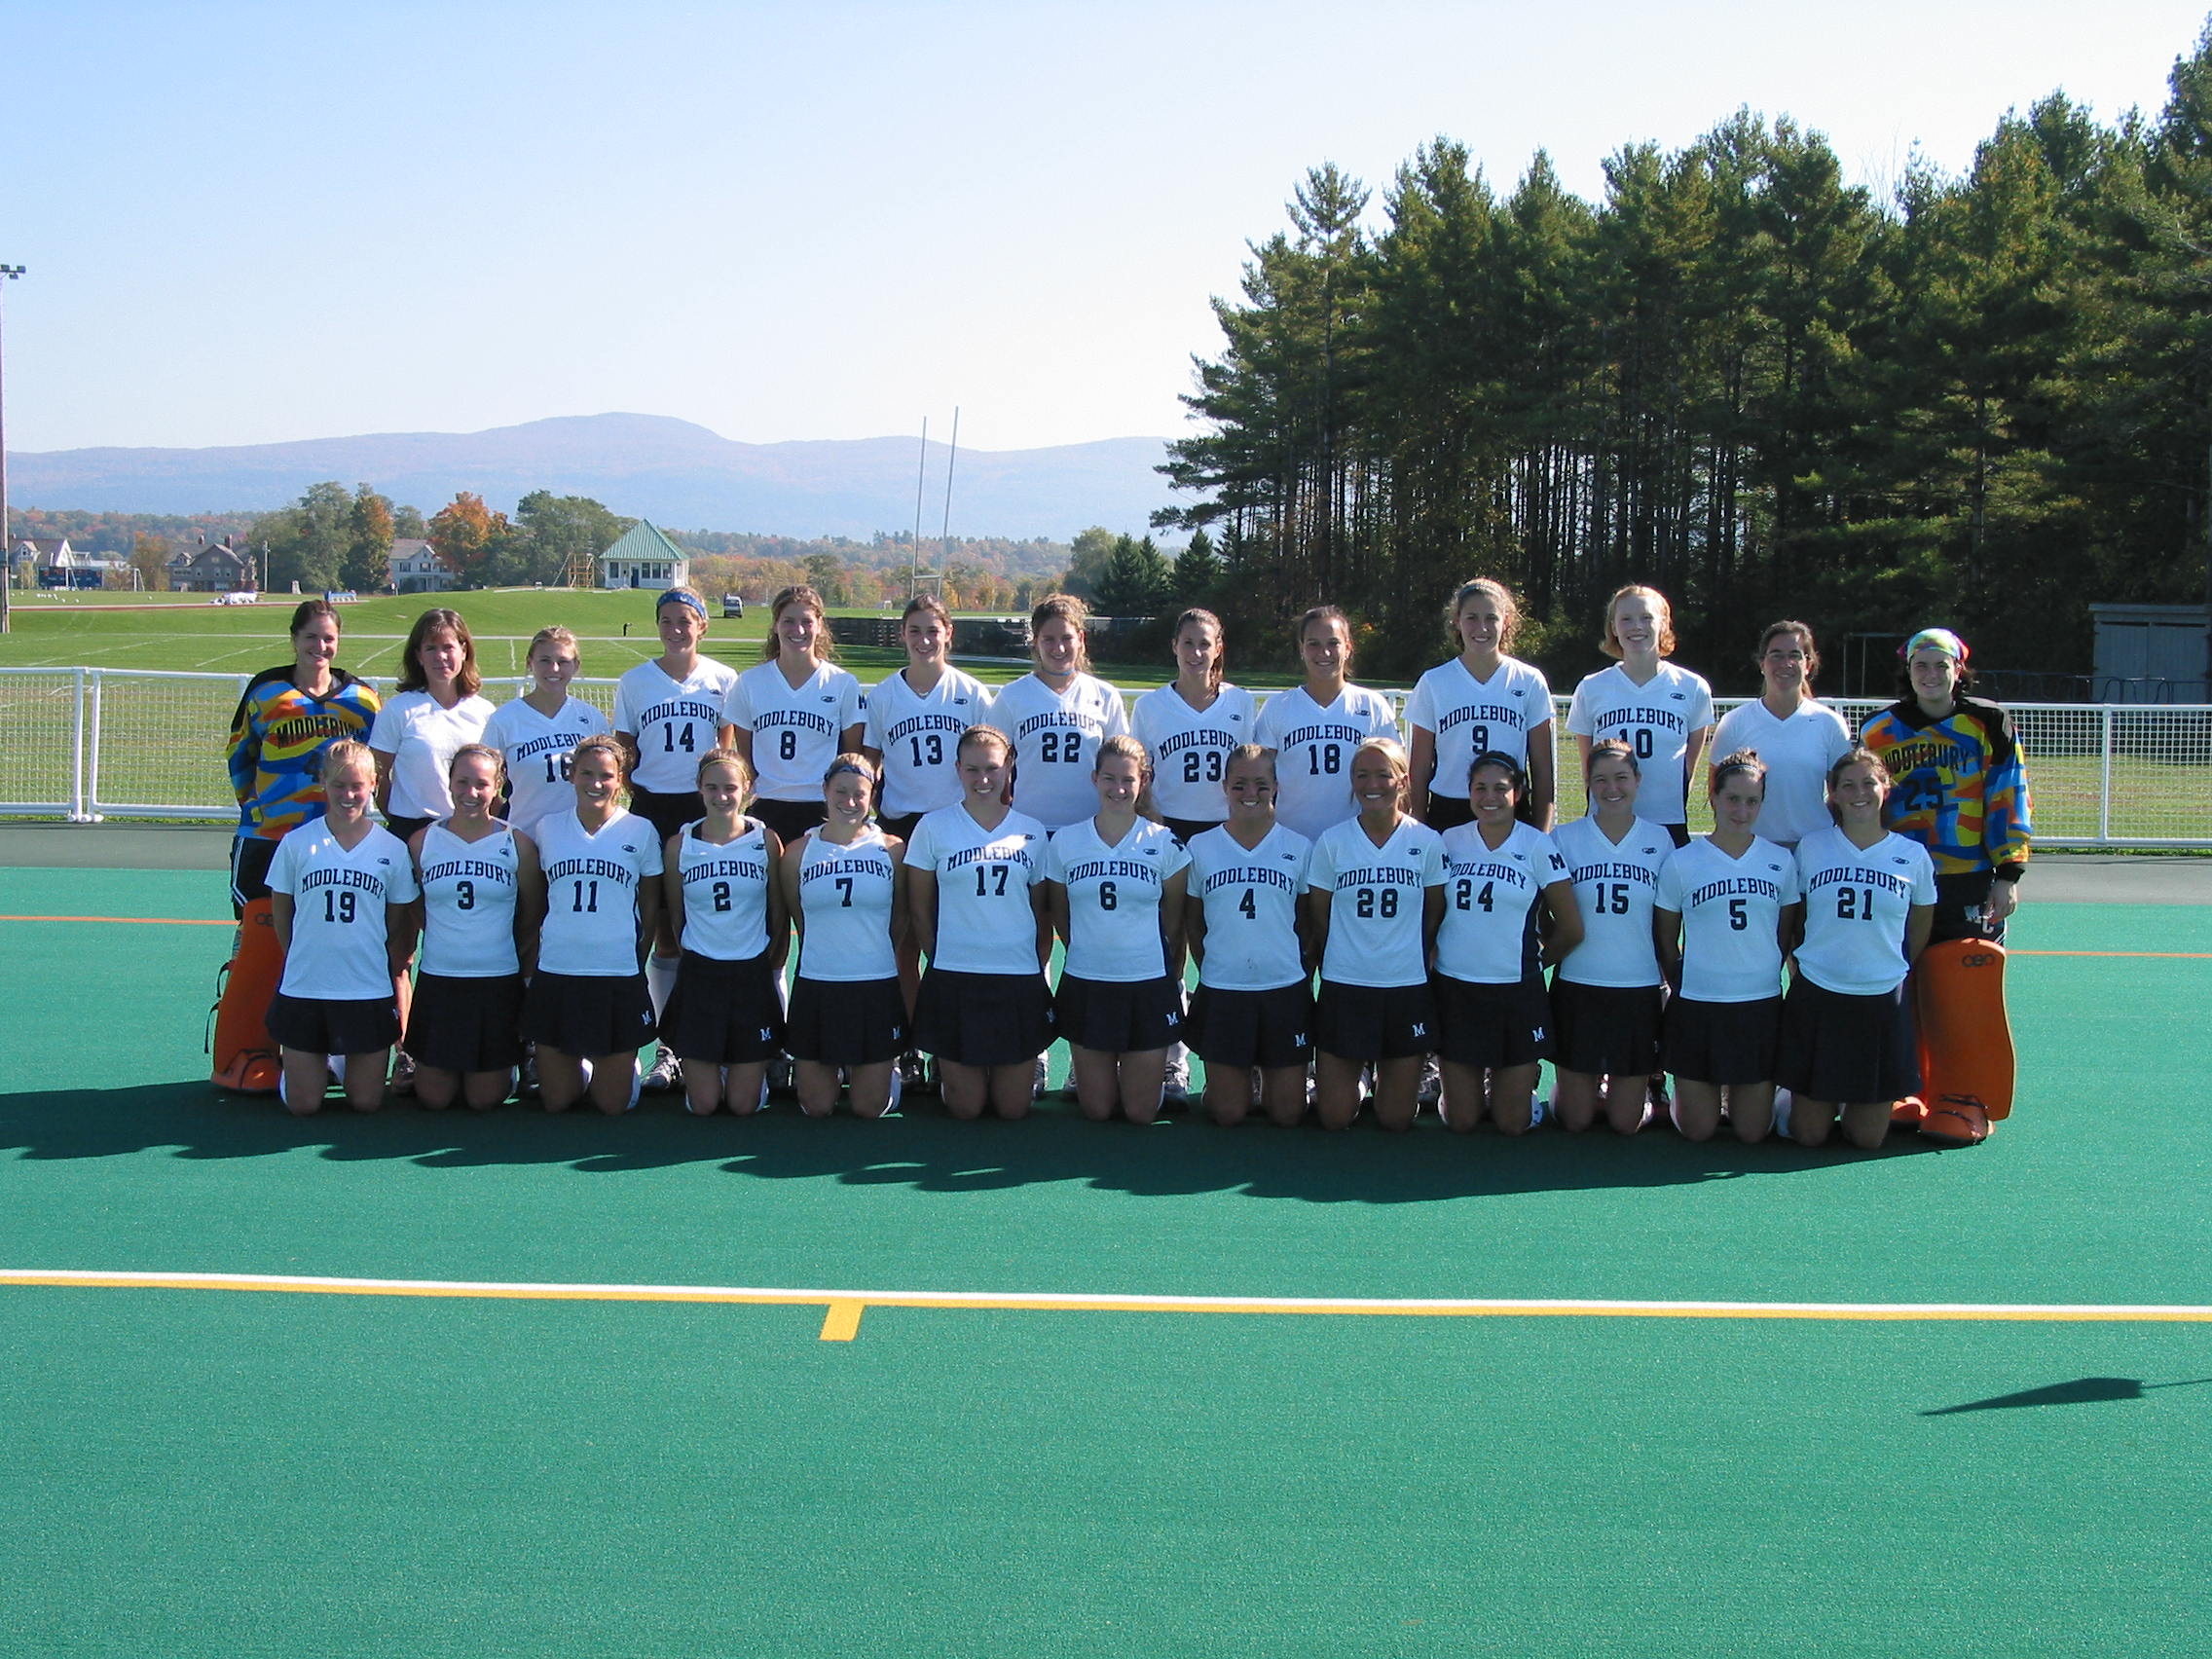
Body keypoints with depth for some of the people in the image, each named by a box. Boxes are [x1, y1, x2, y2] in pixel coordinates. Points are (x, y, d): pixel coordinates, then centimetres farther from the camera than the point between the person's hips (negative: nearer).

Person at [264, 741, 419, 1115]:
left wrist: (391, 969, 1)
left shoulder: (392, 849, 0)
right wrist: (303, 960, 5)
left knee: (366, 1103, 4)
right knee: (302, 1105, 3)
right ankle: (318, 1063, 35)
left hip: (369, 991, 0)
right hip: (303, 988, 0)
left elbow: (400, 925, 7)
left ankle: (343, 1062, 35)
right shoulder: (297, 843, -2)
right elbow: (280, 914, 7)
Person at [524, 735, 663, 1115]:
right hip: (556, 973, 2)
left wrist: (637, 960, 3)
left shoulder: (640, 831, 1)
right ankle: (582, 1068, 36)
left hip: (618, 976, -2)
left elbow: (651, 906, 8)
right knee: (555, 1101, 5)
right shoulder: (549, 828, 6)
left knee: (613, 1104, 2)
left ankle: (623, 1066, 33)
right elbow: (537, 900, 14)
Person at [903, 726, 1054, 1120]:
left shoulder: (1032, 832, 7)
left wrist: (1039, 967, 3)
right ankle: (945, 1069, 35)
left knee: (1014, 1108, 4)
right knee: (965, 1107, 3)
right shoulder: (933, 827, -1)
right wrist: (941, 958, 2)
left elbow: (1042, 913, 12)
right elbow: (919, 910, 5)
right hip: (954, 981, -2)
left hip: (1021, 981, 2)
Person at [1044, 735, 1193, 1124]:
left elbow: (1173, 919, 7)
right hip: (1086, 985, 1)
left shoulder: (1164, 843, -1)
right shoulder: (1065, 842, 1)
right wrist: (1089, 951, 8)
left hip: (1148, 986, -1)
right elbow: (1059, 915, 12)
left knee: (1141, 1113, 4)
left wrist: (1172, 974, 6)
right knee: (1096, 1111, 6)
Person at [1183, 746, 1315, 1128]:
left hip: (1286, 991, 0)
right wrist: (1211, 967, 3)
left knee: (1287, 1113, 4)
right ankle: (1242, 1076, 35)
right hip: (1222, 992, 0)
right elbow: (1192, 923, 10)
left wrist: (1304, 974, 2)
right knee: (1228, 1114, 2)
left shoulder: (1299, 848, 3)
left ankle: (1268, 1075, 35)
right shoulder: (1200, 847, 2)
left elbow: (1309, 925, 9)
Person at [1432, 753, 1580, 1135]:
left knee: (1512, 1124, 5)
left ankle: (1522, 1079, 35)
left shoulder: (1537, 845, -6)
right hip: (1455, 987, 2)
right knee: (1461, 1122, 5)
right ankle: (1474, 1085, 36)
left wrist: (1533, 960, 9)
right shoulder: (1450, 841, 1)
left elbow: (1571, 929, -1)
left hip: (1517, 990, -2)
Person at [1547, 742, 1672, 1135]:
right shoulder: (1564, 839, 0)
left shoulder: (1659, 840, 3)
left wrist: (1671, 984, 2)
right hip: (1578, 987, 0)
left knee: (1626, 1123, 4)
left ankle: (1644, 1088, 37)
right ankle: (1590, 1086, 36)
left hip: (1640, 988, 1)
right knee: (1574, 1121, 4)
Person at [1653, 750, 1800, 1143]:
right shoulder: (1681, 862, -3)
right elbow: (1665, 942, 4)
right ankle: (1707, 1092, 35)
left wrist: (1763, 978, 6)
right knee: (1697, 1131, 3)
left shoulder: (1780, 862, 3)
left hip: (1761, 1005, 2)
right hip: (1698, 1007, -1)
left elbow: (1785, 937, 11)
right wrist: (1682, 988, 1)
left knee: (1752, 1132, 4)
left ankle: (1739, 1094, 35)